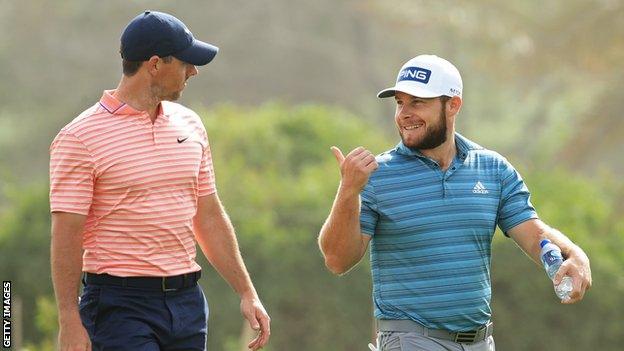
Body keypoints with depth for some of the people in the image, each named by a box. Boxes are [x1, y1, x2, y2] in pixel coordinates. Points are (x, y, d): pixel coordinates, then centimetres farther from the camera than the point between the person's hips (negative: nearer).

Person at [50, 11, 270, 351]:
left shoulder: (189, 125, 13)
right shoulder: (81, 137, -8)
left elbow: (210, 218, 19)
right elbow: (66, 235, -10)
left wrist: (246, 292, 15)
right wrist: (69, 322, -14)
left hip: (187, 298, 6)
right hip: (121, 305, -6)